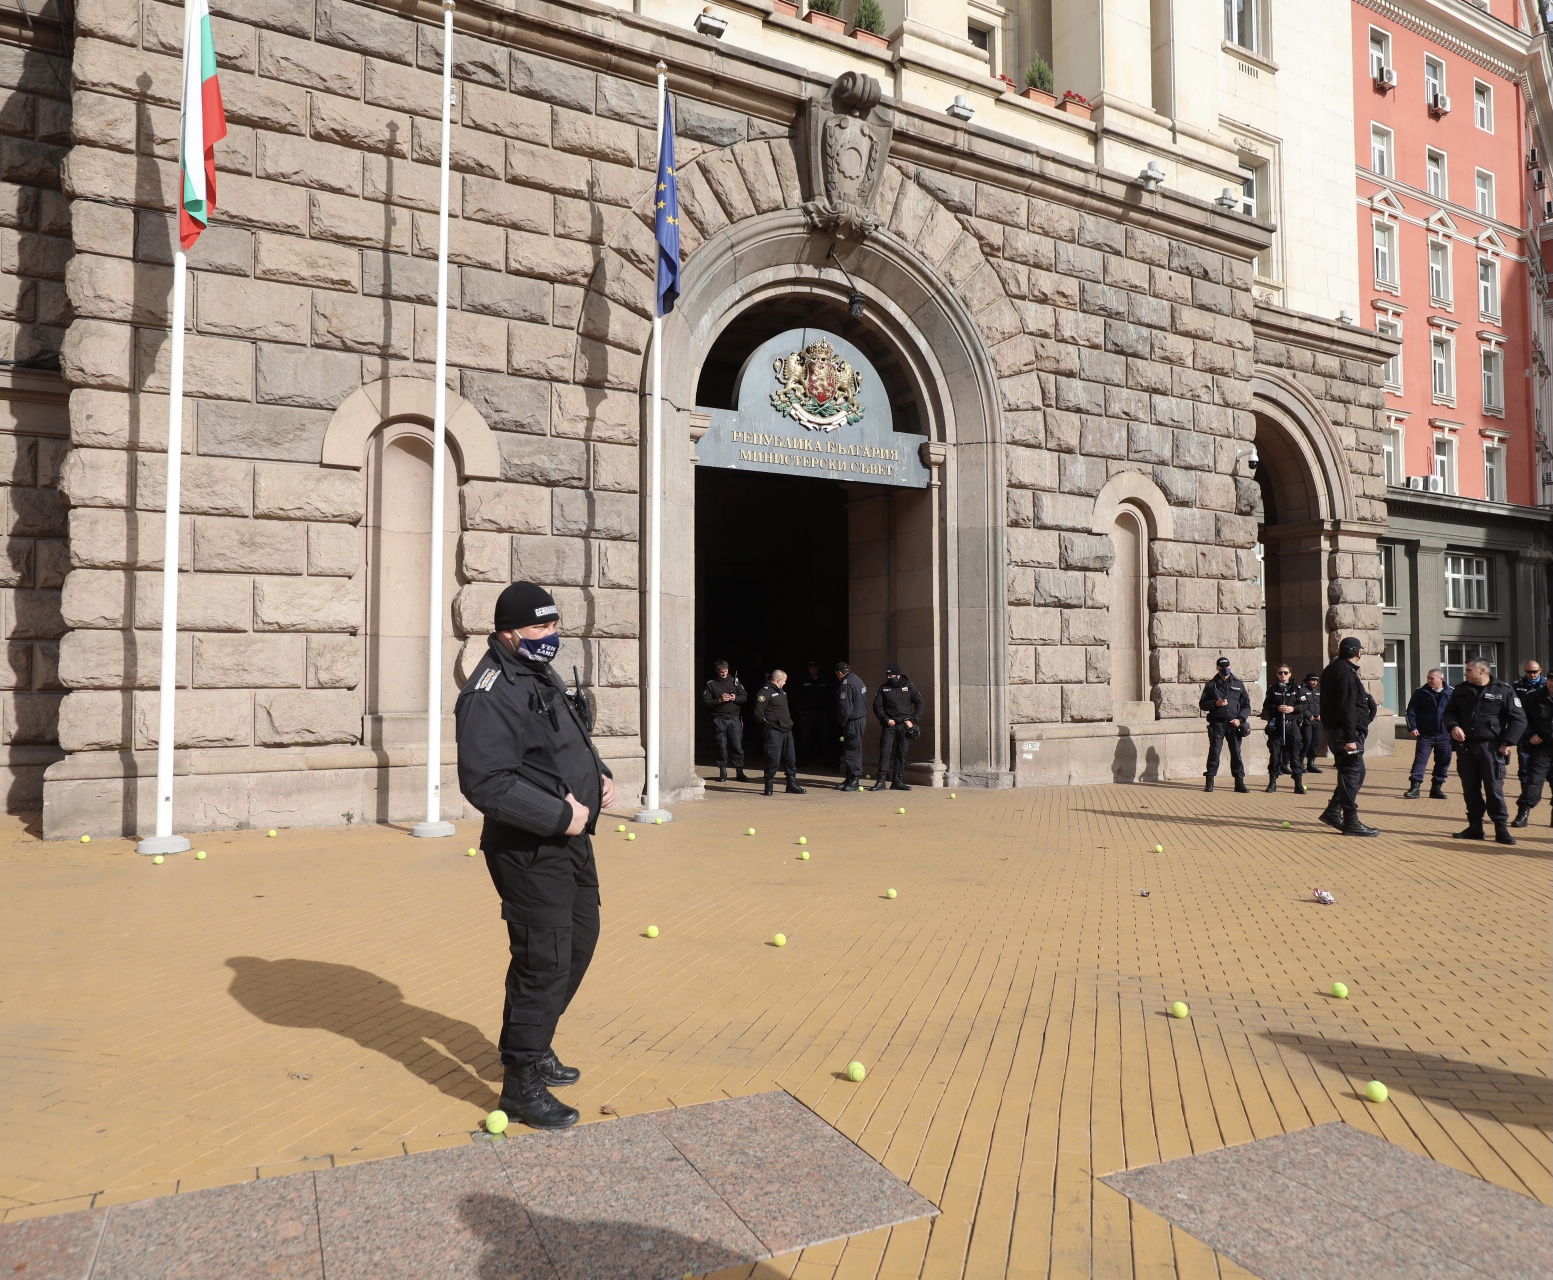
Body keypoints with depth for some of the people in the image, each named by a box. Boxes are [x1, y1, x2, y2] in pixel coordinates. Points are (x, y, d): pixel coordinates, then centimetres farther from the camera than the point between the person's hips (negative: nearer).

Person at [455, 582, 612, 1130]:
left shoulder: (545, 677, 13)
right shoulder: (491, 694, -19)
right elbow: (487, 782, -27)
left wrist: (598, 776, 6)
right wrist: (559, 815, -25)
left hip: (571, 840, 10)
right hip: (530, 852, -10)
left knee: (579, 941, 21)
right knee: (545, 961, -4)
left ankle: (532, 1047, 40)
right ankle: (521, 1084, 14)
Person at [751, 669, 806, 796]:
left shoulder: (781, 691, 18)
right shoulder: (765, 692, -13)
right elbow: (758, 713, -17)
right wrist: (767, 724, -11)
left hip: (786, 730, 9)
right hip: (774, 731, -9)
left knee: (790, 758, 11)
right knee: (773, 758, -8)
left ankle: (792, 785, 19)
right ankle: (769, 786, 3)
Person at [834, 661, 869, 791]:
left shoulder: (846, 684, -17)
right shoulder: (858, 680, 15)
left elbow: (845, 708, -22)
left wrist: (842, 722, -5)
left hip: (852, 722, -10)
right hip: (862, 719, 10)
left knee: (852, 752, -5)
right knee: (854, 751, 14)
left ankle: (854, 780, -2)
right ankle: (849, 779, 21)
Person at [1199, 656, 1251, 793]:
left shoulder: (1238, 684, 11)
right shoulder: (1211, 685, 9)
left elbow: (1246, 704, 10)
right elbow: (1202, 704, 7)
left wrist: (1240, 719, -5)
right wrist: (1215, 703, -11)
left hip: (1234, 724, 1)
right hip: (1217, 724, -1)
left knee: (1236, 753, 3)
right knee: (1214, 752, -3)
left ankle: (1239, 782, 8)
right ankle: (1210, 782, 3)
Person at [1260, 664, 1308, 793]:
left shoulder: (1297, 688, 6)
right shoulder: (1273, 689, 9)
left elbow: (1305, 705, 2)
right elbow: (1266, 706, 6)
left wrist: (1293, 708, -13)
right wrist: (1277, 708, -11)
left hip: (1293, 724, -1)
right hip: (1276, 724, 1)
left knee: (1295, 753, -3)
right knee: (1274, 753, 2)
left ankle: (1299, 784, 0)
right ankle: (1272, 782, 10)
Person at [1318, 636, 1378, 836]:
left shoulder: (1333, 669, 17)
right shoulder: (1346, 672, -15)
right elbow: (1347, 708, -21)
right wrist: (1350, 738, -23)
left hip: (1333, 729, 10)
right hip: (1345, 731, -10)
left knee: (1356, 772, 16)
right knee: (1352, 774, -6)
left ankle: (1332, 811, 17)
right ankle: (1351, 823, -3)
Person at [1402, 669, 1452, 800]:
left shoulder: (1451, 693, 2)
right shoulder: (1420, 692, 1)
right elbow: (1411, 710, 0)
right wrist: (1412, 727, -10)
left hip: (1444, 735, 2)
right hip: (1425, 734, -1)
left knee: (1443, 762, 8)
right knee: (1420, 760, -6)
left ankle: (1436, 788, 19)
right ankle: (1414, 787, -7)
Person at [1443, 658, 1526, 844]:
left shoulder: (1503, 691, -3)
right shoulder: (1460, 690, 10)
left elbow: (1519, 720, -2)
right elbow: (1448, 713, 15)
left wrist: (1508, 743, -9)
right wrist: (1453, 726, -6)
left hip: (1492, 748, -4)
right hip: (1465, 747, 4)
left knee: (1494, 789, -5)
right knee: (1470, 789, 9)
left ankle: (1501, 829, 2)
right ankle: (1475, 827, 17)